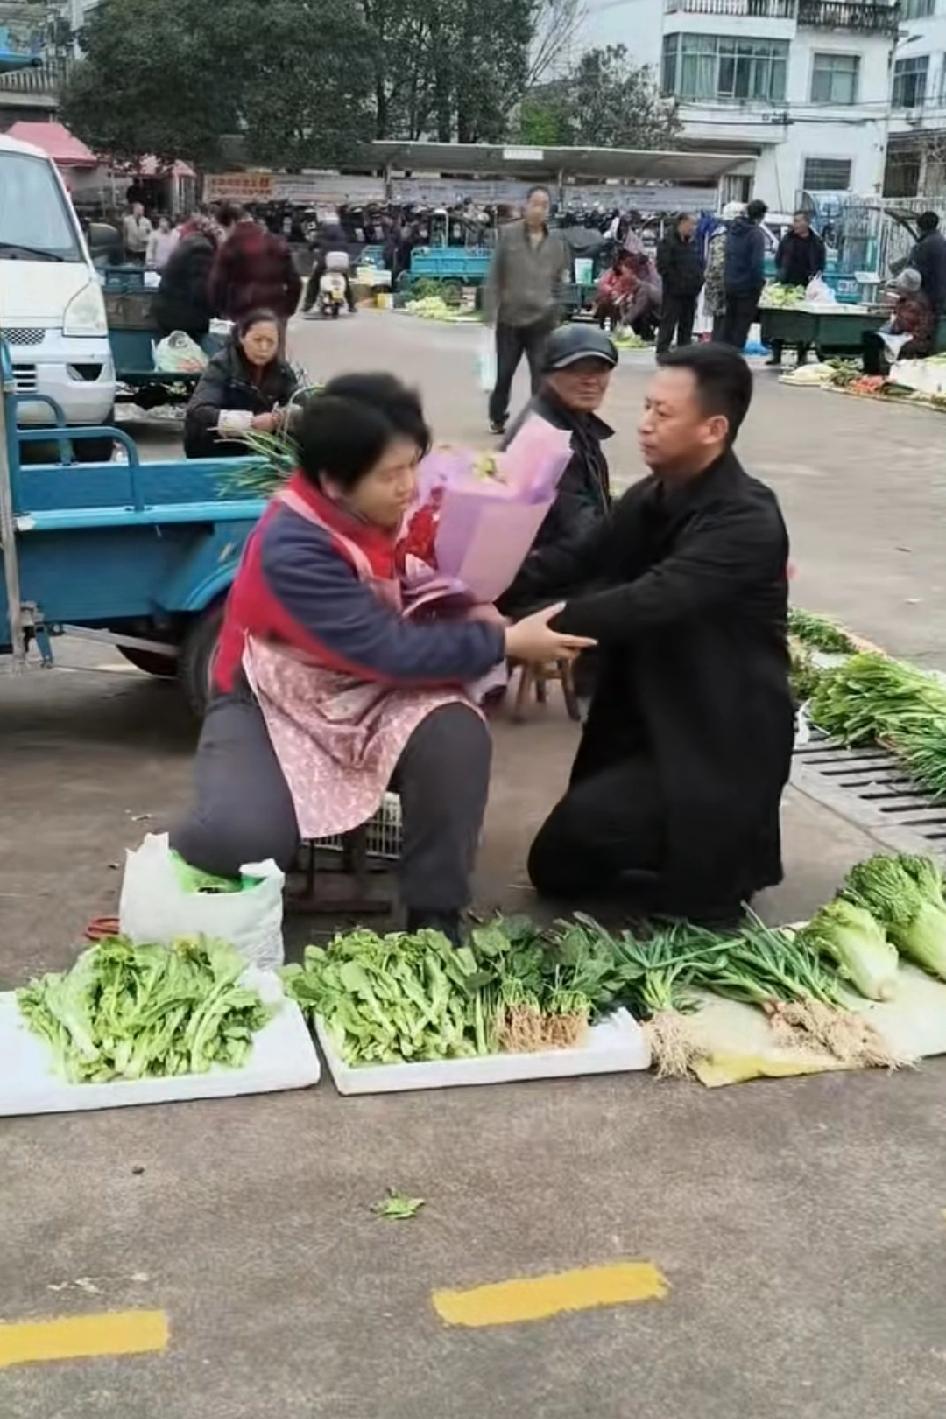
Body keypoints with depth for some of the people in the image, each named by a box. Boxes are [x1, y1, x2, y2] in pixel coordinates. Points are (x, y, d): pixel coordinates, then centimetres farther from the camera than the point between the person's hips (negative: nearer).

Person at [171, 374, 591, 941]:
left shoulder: (394, 505, -8)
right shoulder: (293, 548, -29)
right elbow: (390, 649, -31)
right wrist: (506, 643, -26)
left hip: (373, 698, 5)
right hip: (274, 707, -5)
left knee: (456, 731, -28)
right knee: (245, 837, -32)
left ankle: (436, 917, -11)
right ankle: (173, 867, 8)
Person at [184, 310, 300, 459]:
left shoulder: (281, 370, -6)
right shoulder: (221, 365, -20)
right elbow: (198, 412, -33)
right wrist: (251, 422, -44)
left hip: (254, 448, 4)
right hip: (212, 452, -4)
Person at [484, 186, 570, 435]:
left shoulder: (557, 240, 2)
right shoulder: (508, 234, -5)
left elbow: (559, 279, 11)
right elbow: (494, 276, -3)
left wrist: (555, 309, 7)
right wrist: (491, 311, -6)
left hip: (543, 320, 0)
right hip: (509, 317, 0)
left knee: (542, 373, -4)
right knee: (504, 372, 13)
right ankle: (497, 417, 33)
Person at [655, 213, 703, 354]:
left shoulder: (693, 243, 15)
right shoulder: (668, 242, -9)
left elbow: (700, 264, 22)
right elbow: (663, 267, -15)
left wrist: (698, 281, 5)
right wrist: (677, 282, -17)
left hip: (690, 292, 8)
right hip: (673, 292, -8)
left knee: (687, 324, 12)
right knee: (668, 323, -6)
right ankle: (662, 352, -3)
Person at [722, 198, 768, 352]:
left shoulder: (733, 230, 8)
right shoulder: (756, 234, -16)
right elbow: (757, 263, -20)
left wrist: (727, 277, 17)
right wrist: (760, 282, -11)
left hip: (729, 283, 7)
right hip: (747, 286, -7)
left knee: (729, 319, 16)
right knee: (743, 322, 0)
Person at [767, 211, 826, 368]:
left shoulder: (816, 242, 3)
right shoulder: (787, 239, 7)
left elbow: (821, 265, 7)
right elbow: (778, 259, 12)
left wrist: (814, 276, -10)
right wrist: (781, 273, -3)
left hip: (806, 287, -1)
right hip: (786, 285, 1)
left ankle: (802, 355, 10)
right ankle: (776, 354, 6)